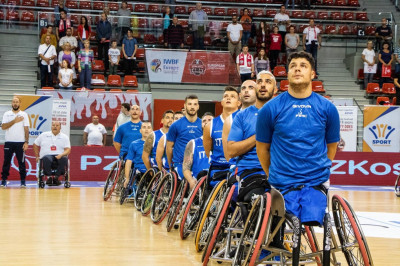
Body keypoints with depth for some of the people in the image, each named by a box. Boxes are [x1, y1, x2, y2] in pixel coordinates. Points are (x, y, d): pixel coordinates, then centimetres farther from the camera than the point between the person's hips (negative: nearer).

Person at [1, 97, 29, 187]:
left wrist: (26, 142, -7)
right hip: (9, 142, 1)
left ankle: (23, 181, 5)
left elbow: (26, 129, 1)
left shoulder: (24, 115, 4)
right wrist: (14, 121, -14)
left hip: (20, 142, -1)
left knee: (21, 162, 0)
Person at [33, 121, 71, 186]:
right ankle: (49, 177, -23)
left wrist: (61, 155, -20)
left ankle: (56, 177, -23)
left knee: (64, 159, -36)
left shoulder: (64, 137, 11)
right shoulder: (43, 135, 15)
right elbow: (35, 145, 21)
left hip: (59, 156, 0)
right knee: (46, 159, -39)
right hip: (47, 155, 0)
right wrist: (37, 156, 10)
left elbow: (68, 150, 1)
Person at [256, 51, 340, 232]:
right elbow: (262, 147, 11)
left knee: (311, 224, -17)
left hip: (316, 184, 1)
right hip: (283, 186, 0)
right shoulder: (271, 108, 1)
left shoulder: (327, 108, 5)